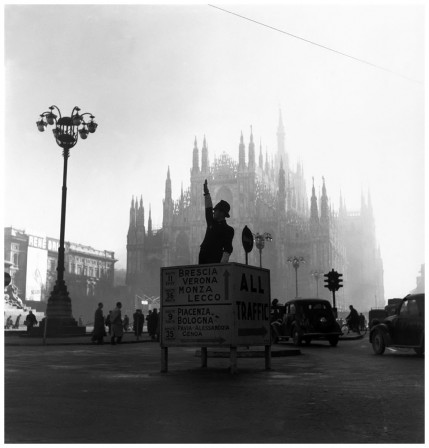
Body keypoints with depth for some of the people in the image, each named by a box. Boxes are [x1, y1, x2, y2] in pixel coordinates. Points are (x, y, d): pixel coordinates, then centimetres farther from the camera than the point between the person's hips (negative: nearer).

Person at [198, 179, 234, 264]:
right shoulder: (211, 223, 16)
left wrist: (222, 265, -22)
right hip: (202, 260, 6)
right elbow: (208, 208, 26)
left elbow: (228, 249, -10)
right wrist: (206, 193, 29)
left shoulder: (228, 230, -2)